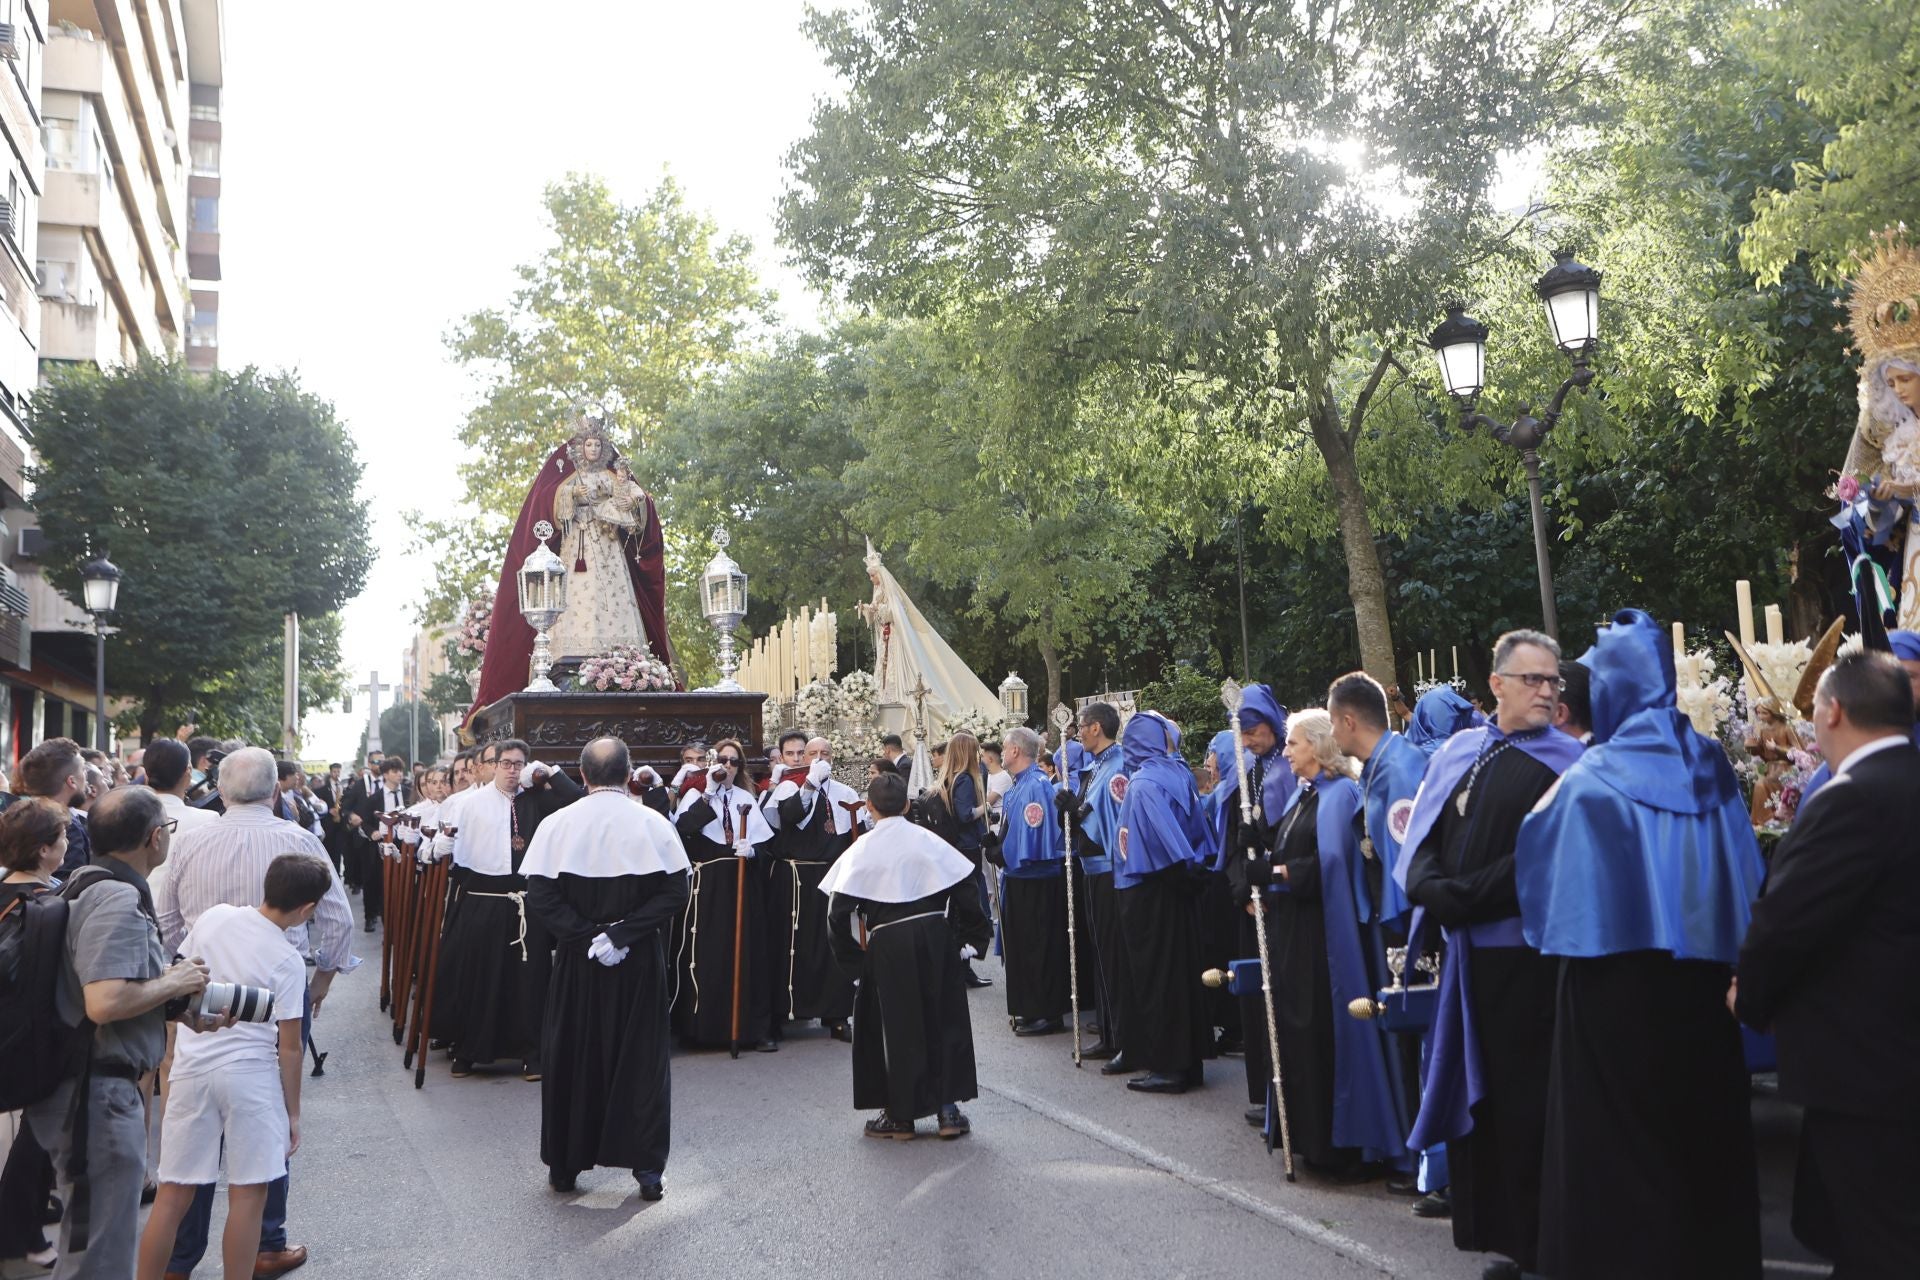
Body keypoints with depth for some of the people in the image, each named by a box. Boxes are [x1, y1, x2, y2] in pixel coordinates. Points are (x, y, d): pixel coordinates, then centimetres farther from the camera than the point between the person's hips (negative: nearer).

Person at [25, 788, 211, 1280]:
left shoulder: (90, 886, 11)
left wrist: (174, 992, 10)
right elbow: (104, 1003, -32)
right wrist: (172, 983, -16)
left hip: (95, 1087, 11)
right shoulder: (119, 900, -21)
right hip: (99, 1093, -11)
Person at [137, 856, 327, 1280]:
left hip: (192, 1067, 5)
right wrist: (293, 1112, 3)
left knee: (174, 1193, 11)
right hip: (249, 1074, -4)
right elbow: (289, 1047, -6)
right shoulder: (287, 962, -10)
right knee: (247, 1194, 4)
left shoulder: (213, 917, -1)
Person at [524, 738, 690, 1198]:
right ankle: (647, 1166, 9)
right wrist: (623, 932, -14)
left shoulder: (557, 825, -5)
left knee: (572, 1056, 13)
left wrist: (586, 936, -12)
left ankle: (564, 1166, 22)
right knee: (642, 1057, 9)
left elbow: (540, 897, -11)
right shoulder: (653, 824, -6)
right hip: (640, 963, -1)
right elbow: (674, 892, -12)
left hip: (577, 960, 1)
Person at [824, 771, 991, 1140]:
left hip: (887, 946, -2)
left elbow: (838, 910, -6)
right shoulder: (929, 840, 2)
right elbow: (965, 891, 1)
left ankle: (900, 1116, 16)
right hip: (936, 938, 2)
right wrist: (971, 939, 9)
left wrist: (852, 959, 3)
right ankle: (948, 1108, 14)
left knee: (893, 1026, 10)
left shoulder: (861, 850, -4)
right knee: (944, 1020, 13)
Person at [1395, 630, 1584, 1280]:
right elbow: (1422, 840, 9)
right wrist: (1434, 890, -10)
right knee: (1475, 1093, 11)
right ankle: (1491, 1227, 23)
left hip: (1526, 952, -5)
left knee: (1524, 1097, 2)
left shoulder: (1564, 761, -4)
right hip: (1463, 950, 5)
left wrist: (1463, 893, -15)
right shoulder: (1457, 753, 11)